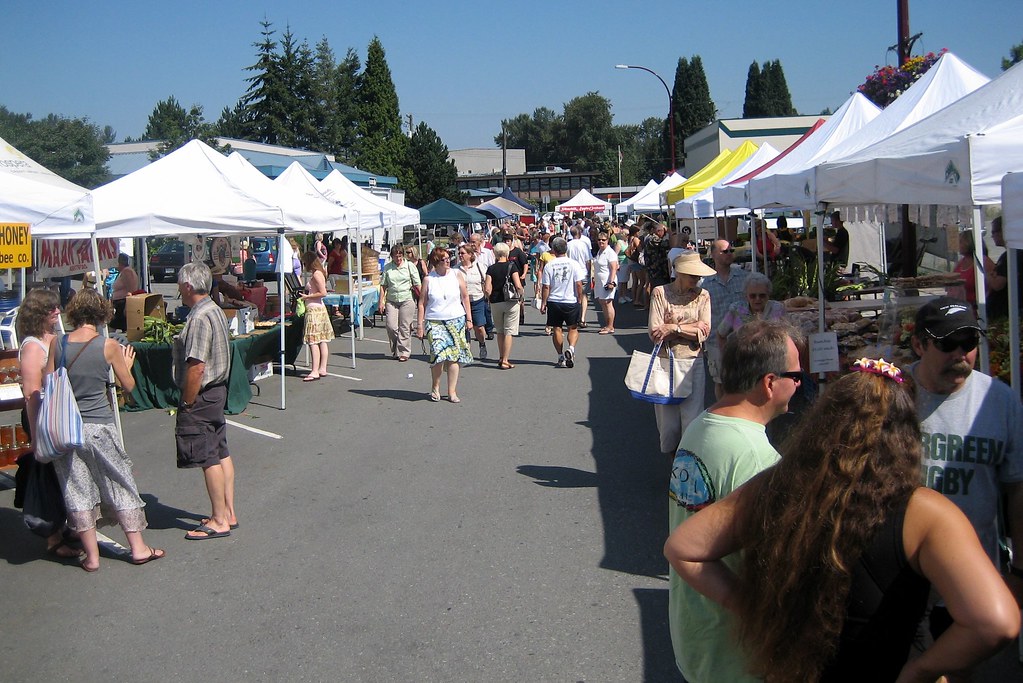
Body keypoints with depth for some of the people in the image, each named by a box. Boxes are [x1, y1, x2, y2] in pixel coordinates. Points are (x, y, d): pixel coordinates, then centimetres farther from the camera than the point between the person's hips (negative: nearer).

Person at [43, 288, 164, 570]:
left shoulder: (57, 344, -2)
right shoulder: (108, 346, -8)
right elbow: (129, 386, 2)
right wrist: (127, 364, 20)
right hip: (98, 426, -2)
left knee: (77, 490, 10)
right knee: (120, 486, 11)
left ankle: (91, 555, 15)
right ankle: (138, 548, 18)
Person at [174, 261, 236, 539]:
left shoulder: (199, 318, -21)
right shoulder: (215, 310, 10)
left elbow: (196, 367, -25)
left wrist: (187, 403, -16)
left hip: (201, 395, -10)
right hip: (218, 390, 10)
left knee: (209, 459, -3)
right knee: (221, 453, 13)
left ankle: (219, 521, 4)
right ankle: (228, 513, 21)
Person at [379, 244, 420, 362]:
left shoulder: (409, 266, 3)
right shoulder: (387, 268, 8)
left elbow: (417, 284, 3)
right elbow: (383, 285, 9)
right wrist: (381, 301, 2)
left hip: (407, 300, -2)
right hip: (391, 300, 2)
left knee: (404, 327, -2)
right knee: (391, 326, -4)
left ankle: (404, 352, 8)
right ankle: (395, 351, 15)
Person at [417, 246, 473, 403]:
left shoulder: (456, 275, 4)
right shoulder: (428, 279, 0)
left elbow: (465, 297, 10)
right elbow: (422, 303, 4)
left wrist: (469, 319, 7)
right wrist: (420, 324, 1)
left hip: (456, 321, 2)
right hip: (435, 322, -2)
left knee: (454, 356, 0)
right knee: (438, 353, -14)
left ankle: (452, 392, 10)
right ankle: (435, 387, 9)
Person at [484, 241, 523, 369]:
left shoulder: (491, 269, -2)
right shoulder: (512, 266, -7)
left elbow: (487, 289, -9)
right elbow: (518, 286, -16)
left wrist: (490, 299, 7)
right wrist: (521, 297, 1)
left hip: (495, 303, 2)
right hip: (511, 302, -2)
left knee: (500, 331, 18)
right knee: (509, 332, 3)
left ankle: (501, 358, 23)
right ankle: (505, 360, 2)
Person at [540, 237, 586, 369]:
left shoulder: (549, 265, -5)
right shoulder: (574, 264, -5)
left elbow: (546, 287, -5)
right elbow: (579, 285, -6)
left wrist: (543, 303, 2)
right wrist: (580, 300, 5)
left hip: (554, 302, 0)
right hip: (571, 302, 0)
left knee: (556, 329, 11)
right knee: (573, 328, 11)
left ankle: (561, 357, 13)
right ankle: (571, 348, -13)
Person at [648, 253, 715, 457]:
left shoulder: (702, 295, 4)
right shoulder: (660, 293, -2)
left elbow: (705, 331, -6)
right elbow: (654, 333, -10)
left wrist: (673, 328, -13)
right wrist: (691, 328, -10)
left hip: (693, 363, 1)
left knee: (692, 417, -4)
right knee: (667, 417, 5)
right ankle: (669, 455, 24)